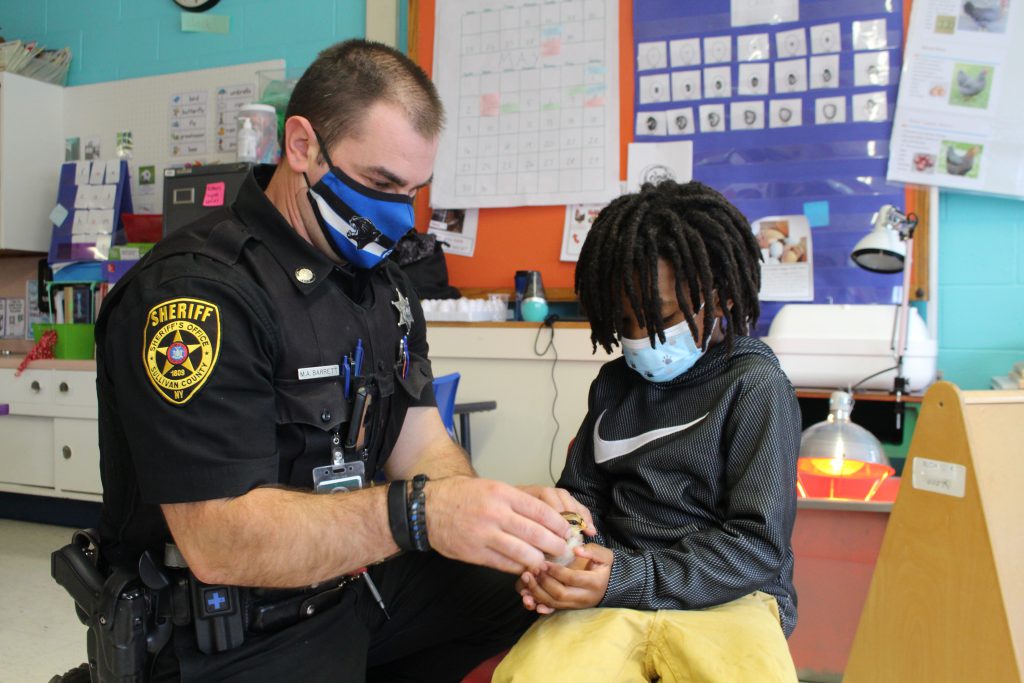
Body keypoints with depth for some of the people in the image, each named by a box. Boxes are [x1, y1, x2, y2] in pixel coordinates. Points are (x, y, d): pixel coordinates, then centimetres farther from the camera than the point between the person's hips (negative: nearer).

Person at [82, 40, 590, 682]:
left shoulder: (384, 285, 7)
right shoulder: (196, 290, -21)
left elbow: (422, 445, 1)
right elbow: (217, 540, -26)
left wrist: (497, 514, -19)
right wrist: (418, 513, -38)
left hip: (358, 578, 7)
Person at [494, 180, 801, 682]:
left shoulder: (755, 387, -2)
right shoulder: (614, 383, 13)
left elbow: (759, 544, -8)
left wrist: (629, 579, -19)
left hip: (722, 598, -1)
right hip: (613, 594, 2)